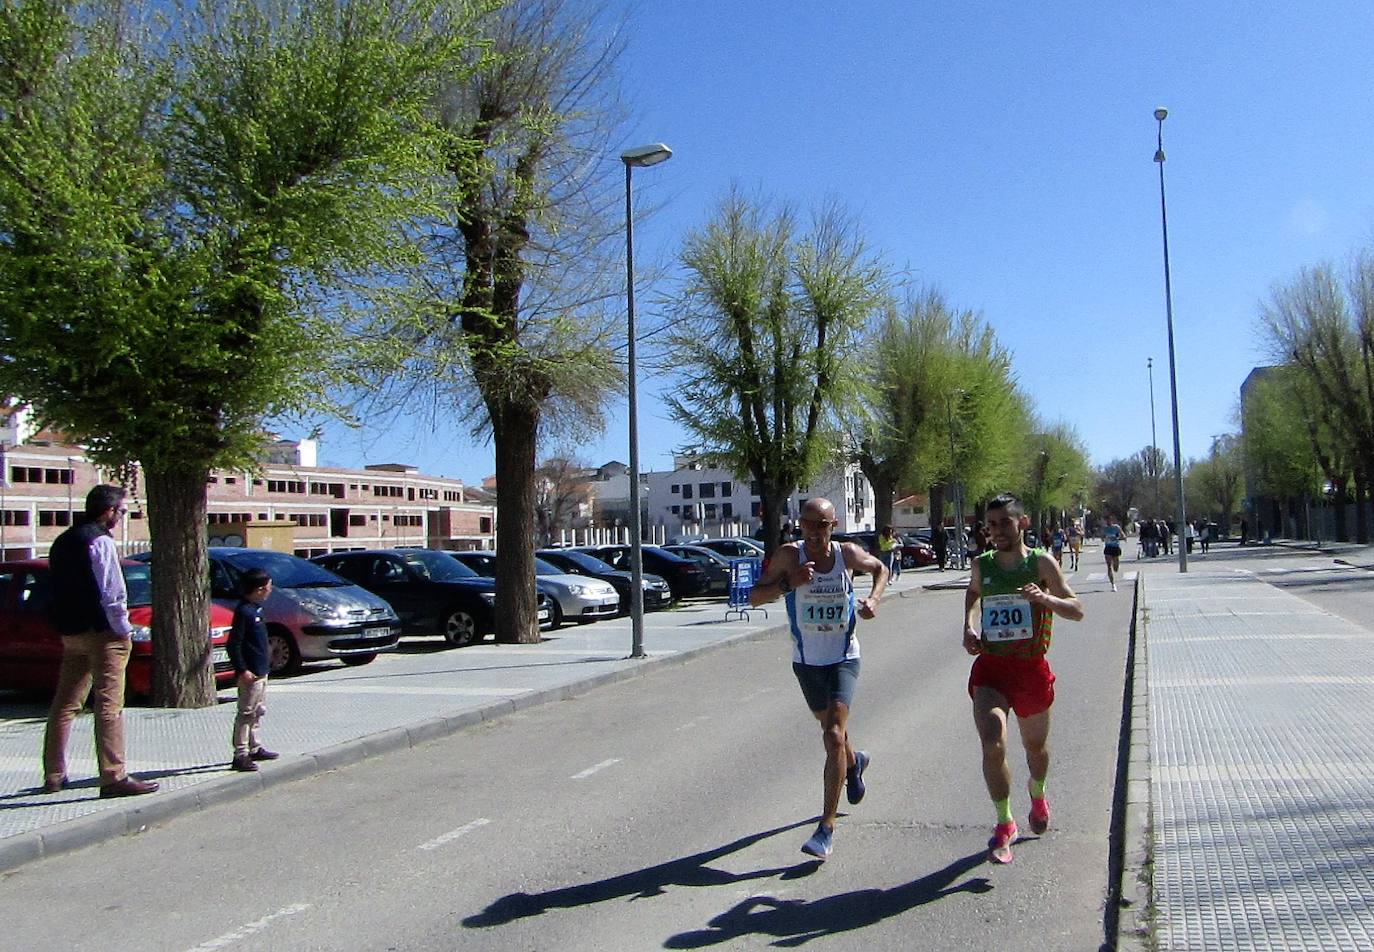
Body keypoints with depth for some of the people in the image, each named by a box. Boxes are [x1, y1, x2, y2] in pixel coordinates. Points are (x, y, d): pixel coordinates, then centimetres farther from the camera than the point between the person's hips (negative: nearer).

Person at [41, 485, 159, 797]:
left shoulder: (62, 541, 15)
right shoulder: (100, 541, -13)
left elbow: (60, 589, 18)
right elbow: (111, 592, -18)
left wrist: (65, 626, 19)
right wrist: (124, 629, -10)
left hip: (70, 632, 9)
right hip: (102, 632, -9)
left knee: (64, 704, 15)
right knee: (109, 705, -7)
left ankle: (54, 776, 22)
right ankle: (113, 777, -7)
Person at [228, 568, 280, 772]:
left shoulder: (255, 608, 10)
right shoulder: (243, 611, -18)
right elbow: (234, 644, -20)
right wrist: (242, 670, -23)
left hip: (261, 670, 10)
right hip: (251, 673, -10)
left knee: (258, 711, 17)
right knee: (246, 713, -5)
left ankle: (254, 748, 27)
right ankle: (240, 755, -1)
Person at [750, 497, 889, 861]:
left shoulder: (847, 554, -9)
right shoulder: (789, 556, -11)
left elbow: (880, 569, 12)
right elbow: (755, 596, -13)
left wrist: (873, 598, -8)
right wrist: (789, 583, -30)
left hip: (844, 658, -2)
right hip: (806, 660, 2)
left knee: (834, 735, -16)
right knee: (830, 730, 21)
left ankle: (826, 829, -12)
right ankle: (854, 762, 57)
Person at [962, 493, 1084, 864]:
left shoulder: (1041, 563, -6)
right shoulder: (982, 565, 1)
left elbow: (1077, 610, -8)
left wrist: (1045, 599, -28)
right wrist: (969, 626, 6)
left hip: (1032, 669, 0)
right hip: (990, 668, 1)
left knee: (1036, 747, 18)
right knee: (992, 746, -18)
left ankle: (1037, 794, 53)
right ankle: (1004, 824, 1)